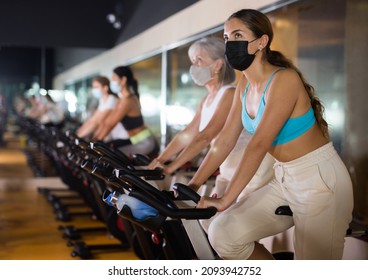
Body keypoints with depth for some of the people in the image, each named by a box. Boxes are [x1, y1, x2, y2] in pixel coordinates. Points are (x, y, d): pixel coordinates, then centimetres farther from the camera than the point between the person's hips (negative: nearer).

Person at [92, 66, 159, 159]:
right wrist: (93, 139, 9)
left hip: (146, 144, -10)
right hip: (138, 142, 10)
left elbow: (109, 124, -15)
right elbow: (106, 121, 12)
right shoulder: (123, 99, 13)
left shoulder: (127, 100, -16)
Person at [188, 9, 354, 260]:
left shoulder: (284, 79, -20)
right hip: (285, 180, 8)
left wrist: (227, 199, -26)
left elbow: (259, 144, -26)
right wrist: (193, 185, 2)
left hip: (321, 179, -8)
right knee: (222, 235, -3)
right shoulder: (245, 86, 6)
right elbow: (225, 141, 7)